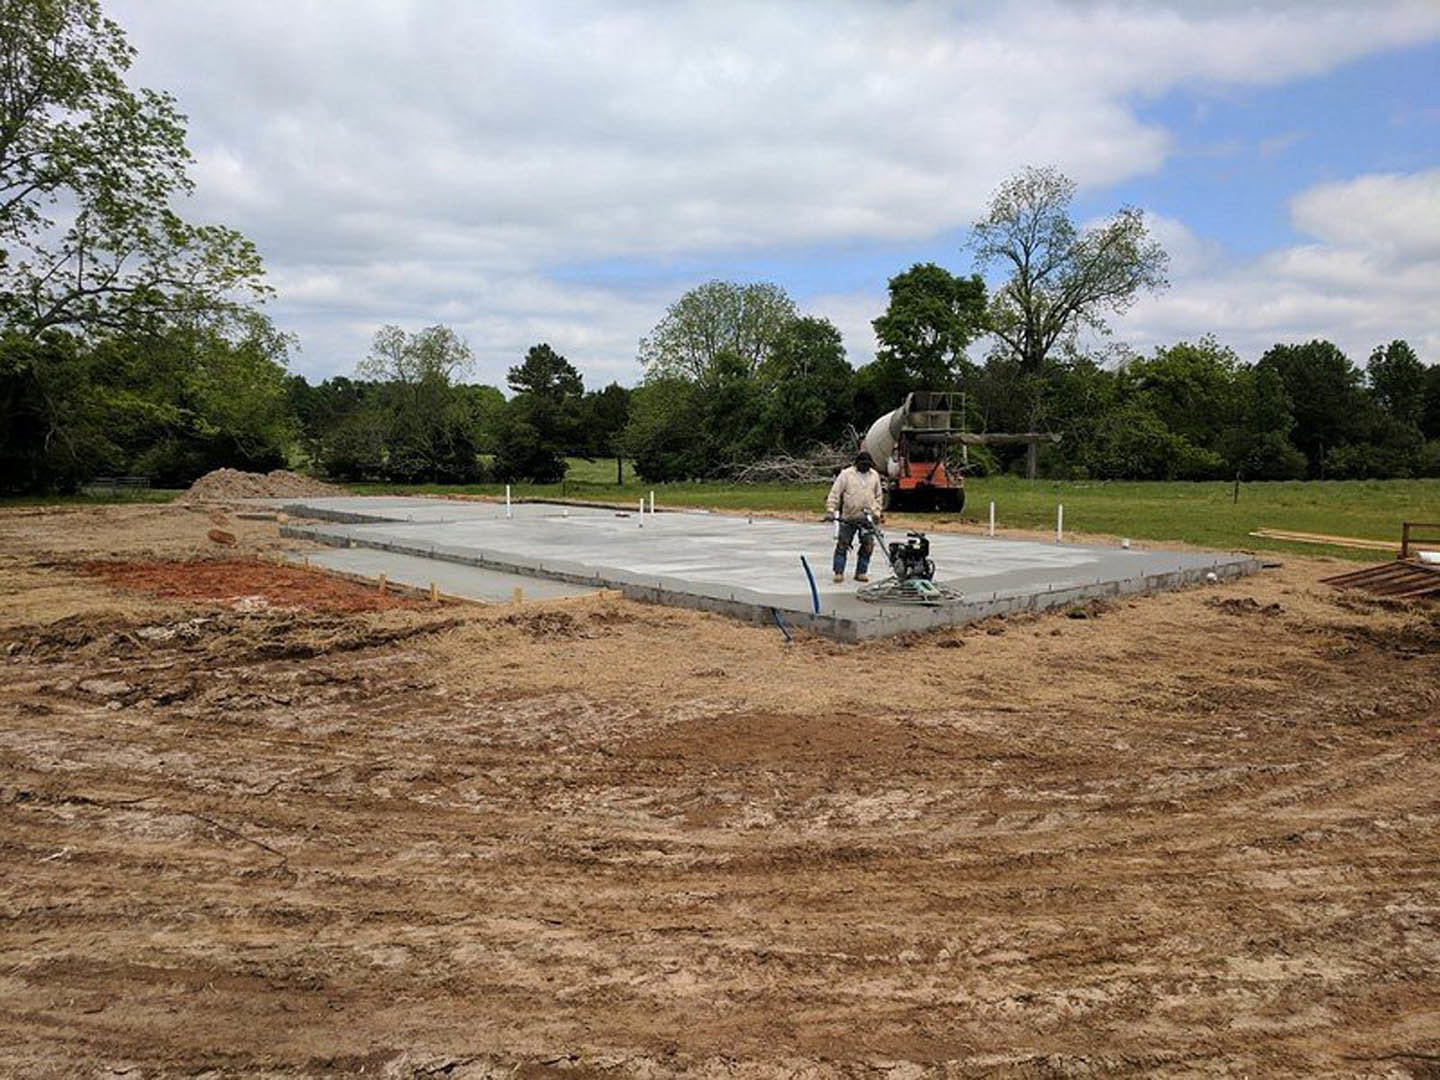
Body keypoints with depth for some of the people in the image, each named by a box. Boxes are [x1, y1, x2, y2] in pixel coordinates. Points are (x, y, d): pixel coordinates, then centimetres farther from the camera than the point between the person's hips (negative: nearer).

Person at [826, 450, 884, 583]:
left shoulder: (874, 475, 10)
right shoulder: (846, 474, -2)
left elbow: (878, 496, 19)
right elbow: (835, 493, -5)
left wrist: (877, 512, 12)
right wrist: (831, 510, -13)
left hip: (867, 518, 3)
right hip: (848, 517, -3)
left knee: (868, 545, 1)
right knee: (842, 544, -2)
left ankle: (861, 572, 12)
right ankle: (839, 572, 6)